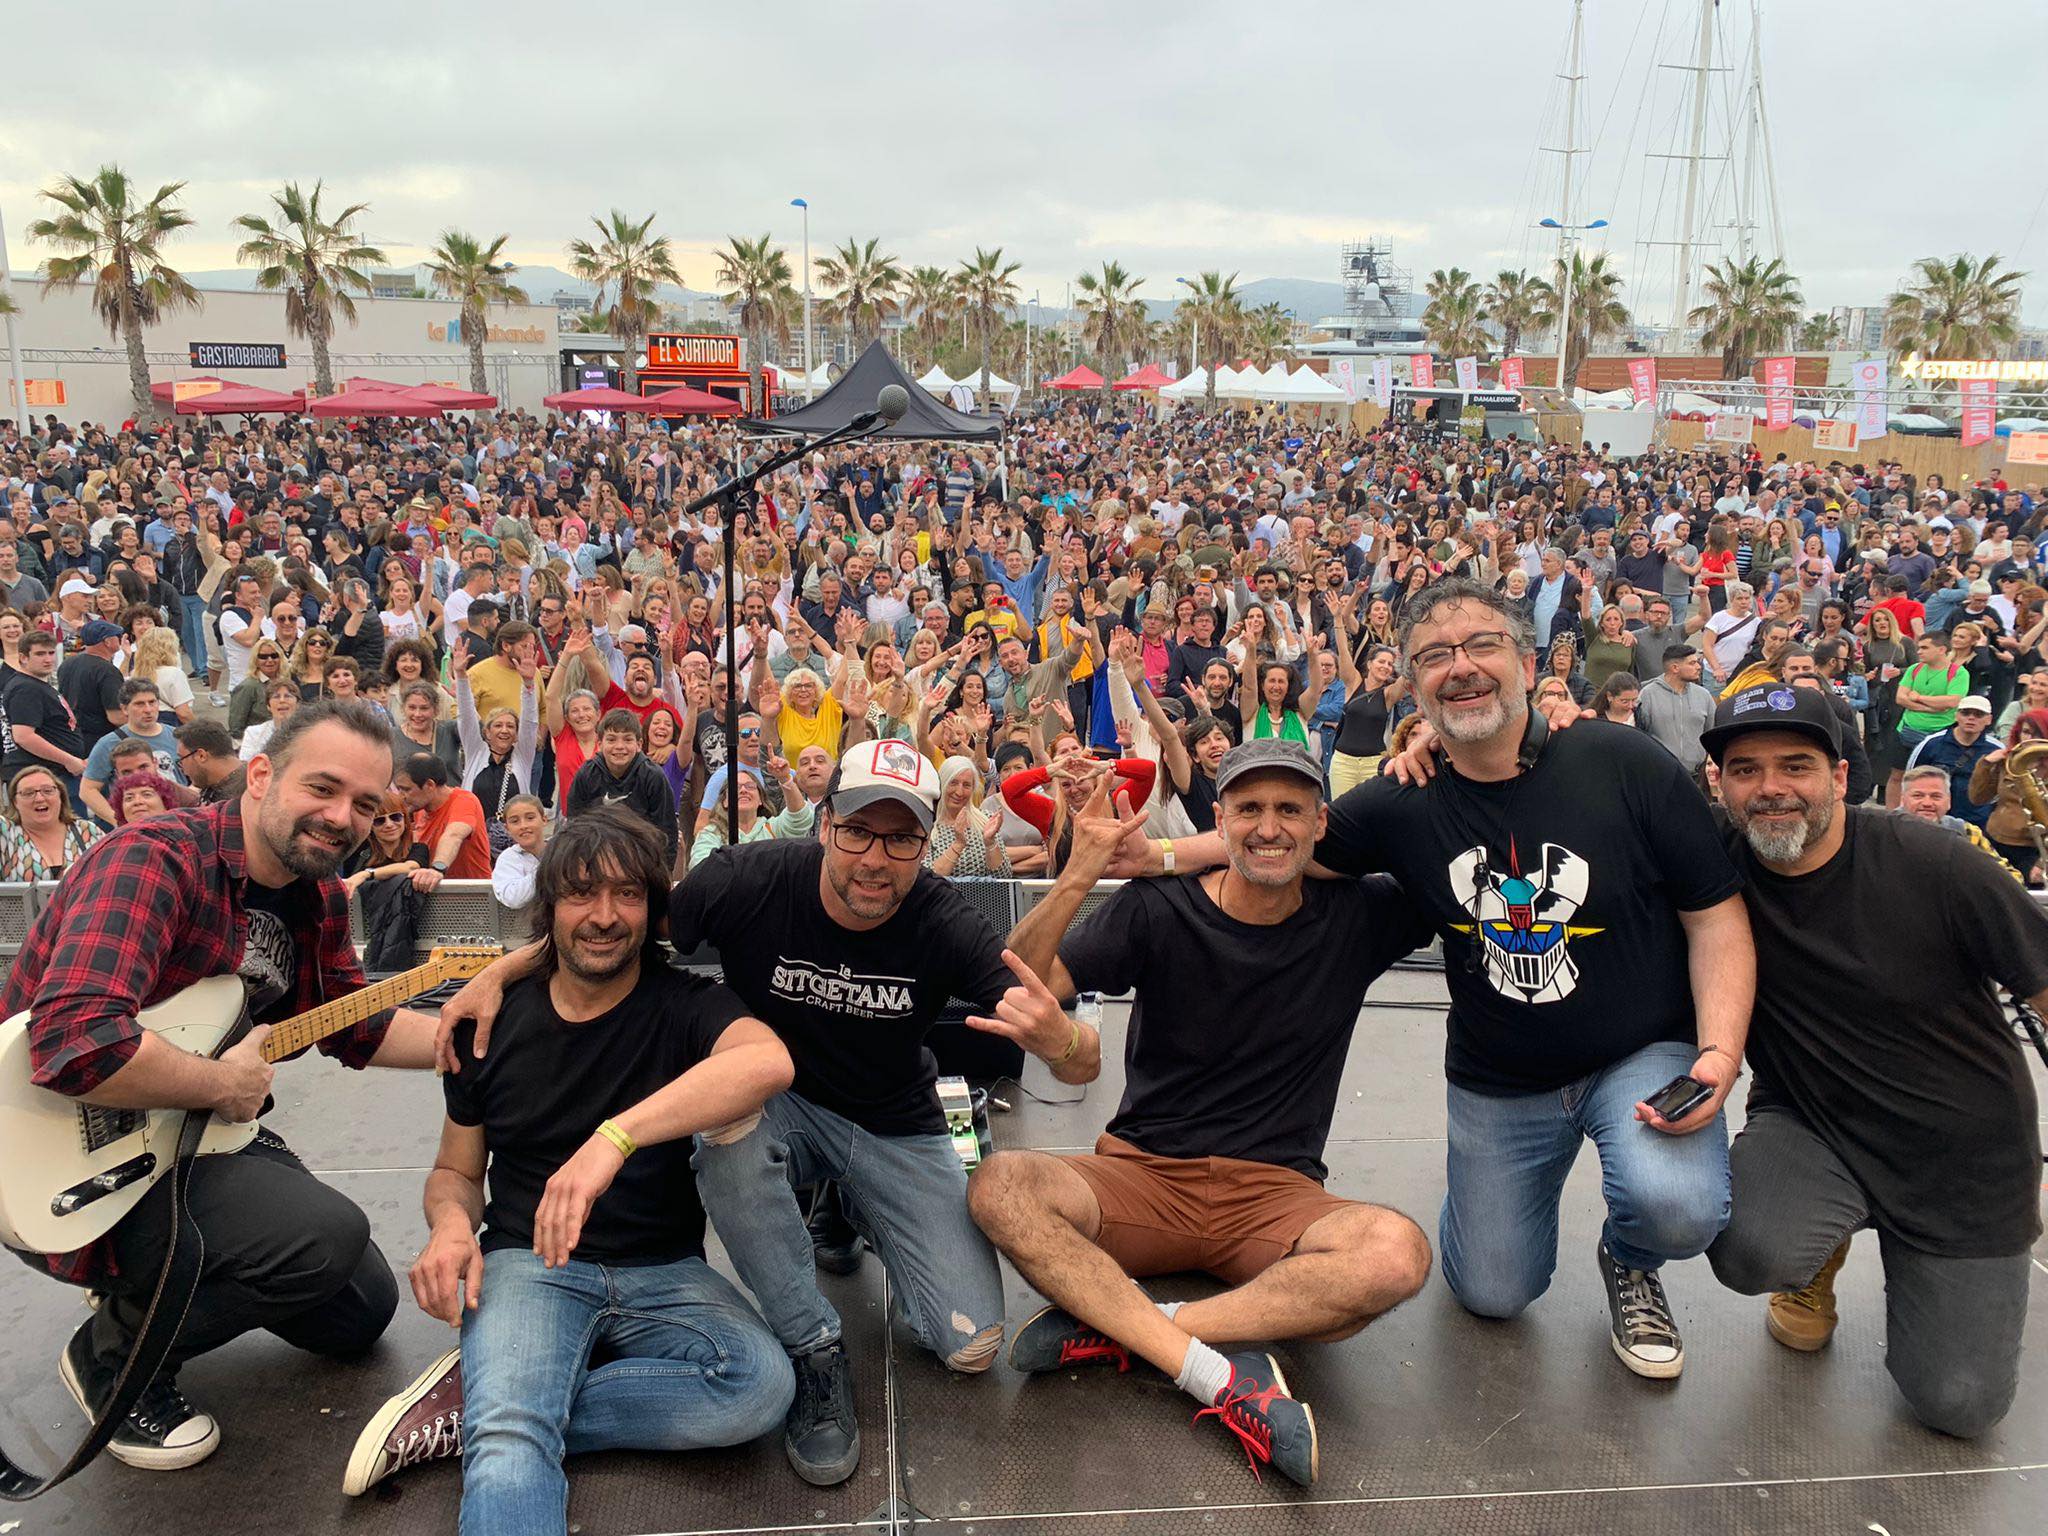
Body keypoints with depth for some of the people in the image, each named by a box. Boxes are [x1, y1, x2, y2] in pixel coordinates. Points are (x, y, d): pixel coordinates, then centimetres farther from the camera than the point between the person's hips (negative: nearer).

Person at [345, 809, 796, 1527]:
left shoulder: (685, 1004, -5)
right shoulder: (495, 1019, 4)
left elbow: (769, 1061, -30)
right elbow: (456, 1171, 16)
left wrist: (614, 1137, -41)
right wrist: (451, 1224, -10)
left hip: (665, 1274, 2)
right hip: (528, 1265, -2)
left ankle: (476, 1410, -15)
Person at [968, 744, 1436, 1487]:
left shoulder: (1357, 916, 3)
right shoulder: (1159, 907, -2)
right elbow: (1021, 986, -10)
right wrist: (1076, 879, -25)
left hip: (1275, 1195, 1)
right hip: (1141, 1176, 0)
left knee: (1397, 1253, -31)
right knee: (1000, 1187, -28)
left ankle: (1111, 1328, -25)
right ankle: (1217, 1374, -29)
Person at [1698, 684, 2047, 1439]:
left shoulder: (1932, 865, -18)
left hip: (1962, 1150, -1)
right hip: (1808, 1129, 1)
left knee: (1959, 1403, -2)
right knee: (1751, 1251, -31)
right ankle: (1820, 1243, 8)